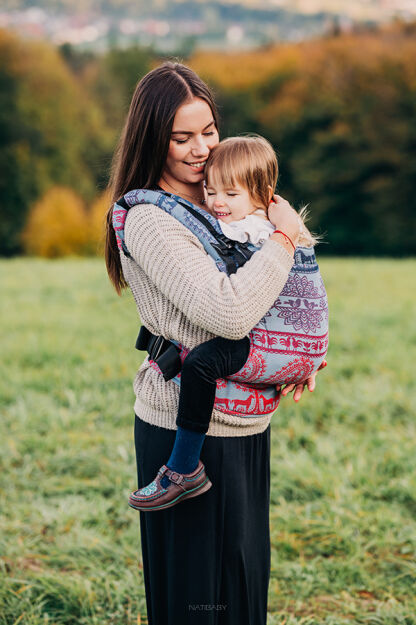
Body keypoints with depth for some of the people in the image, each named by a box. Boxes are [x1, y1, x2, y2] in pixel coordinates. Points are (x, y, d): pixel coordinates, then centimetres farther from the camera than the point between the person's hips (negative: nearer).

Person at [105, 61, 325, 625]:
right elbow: (228, 313, -30)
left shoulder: (216, 204, 10)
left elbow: (255, 296, 22)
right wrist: (283, 236, -17)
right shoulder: (149, 220, -18)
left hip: (244, 424, 8)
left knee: (244, 579, 19)